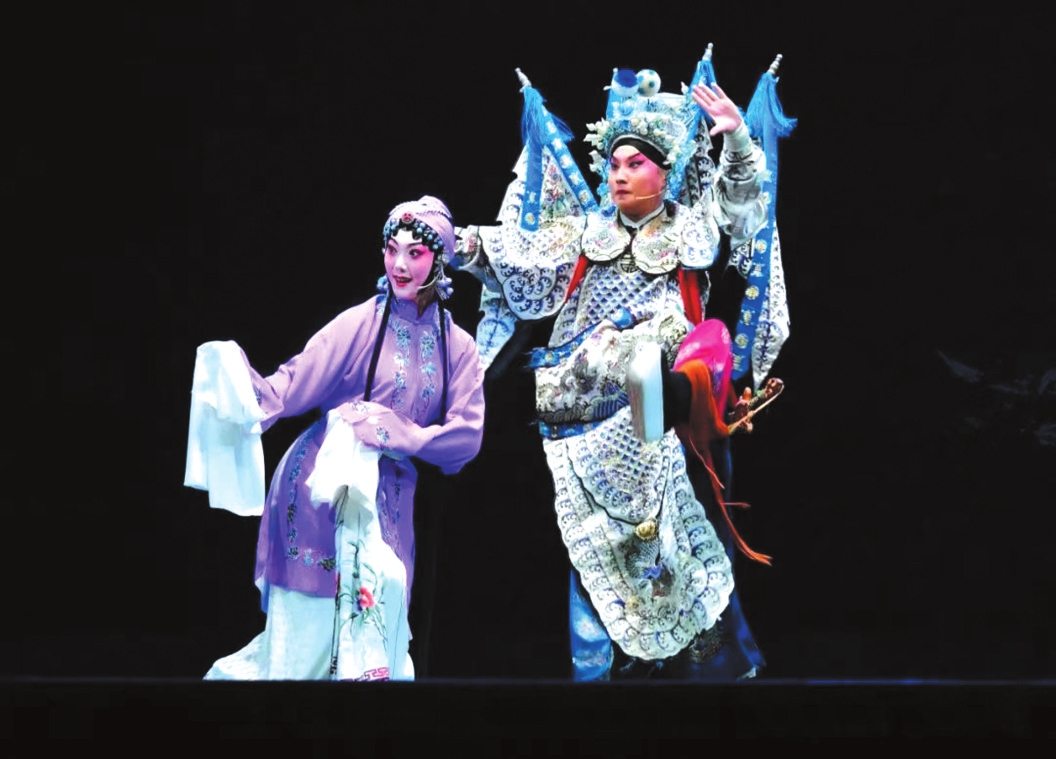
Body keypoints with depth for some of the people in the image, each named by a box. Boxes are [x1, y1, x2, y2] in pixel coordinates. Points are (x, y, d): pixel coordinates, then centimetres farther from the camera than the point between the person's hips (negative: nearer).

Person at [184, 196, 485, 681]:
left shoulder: (458, 348, 5)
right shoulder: (360, 324, -6)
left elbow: (467, 436, -1)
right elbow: (290, 389, -11)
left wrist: (406, 435, -17)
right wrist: (240, 381, -31)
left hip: (388, 501, 4)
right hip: (324, 489, -4)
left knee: (375, 630, 3)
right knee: (310, 625, -5)